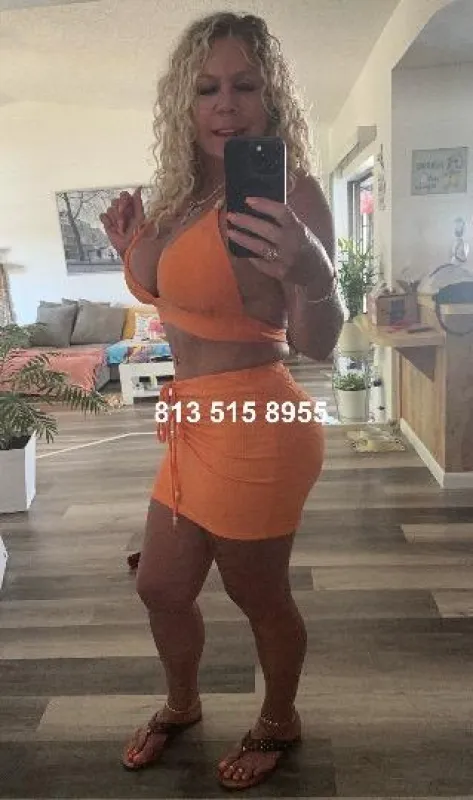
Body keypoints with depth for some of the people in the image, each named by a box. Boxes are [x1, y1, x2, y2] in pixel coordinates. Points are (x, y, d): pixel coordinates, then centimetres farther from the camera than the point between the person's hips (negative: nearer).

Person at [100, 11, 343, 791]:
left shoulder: (289, 193, -15)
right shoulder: (182, 194, 9)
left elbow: (317, 345, -24)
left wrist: (313, 275, -43)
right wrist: (134, 247, 8)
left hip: (254, 428, -8)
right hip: (196, 424, 9)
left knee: (260, 596, 13)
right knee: (160, 586, 21)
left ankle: (280, 723, 43)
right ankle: (182, 704, 49)